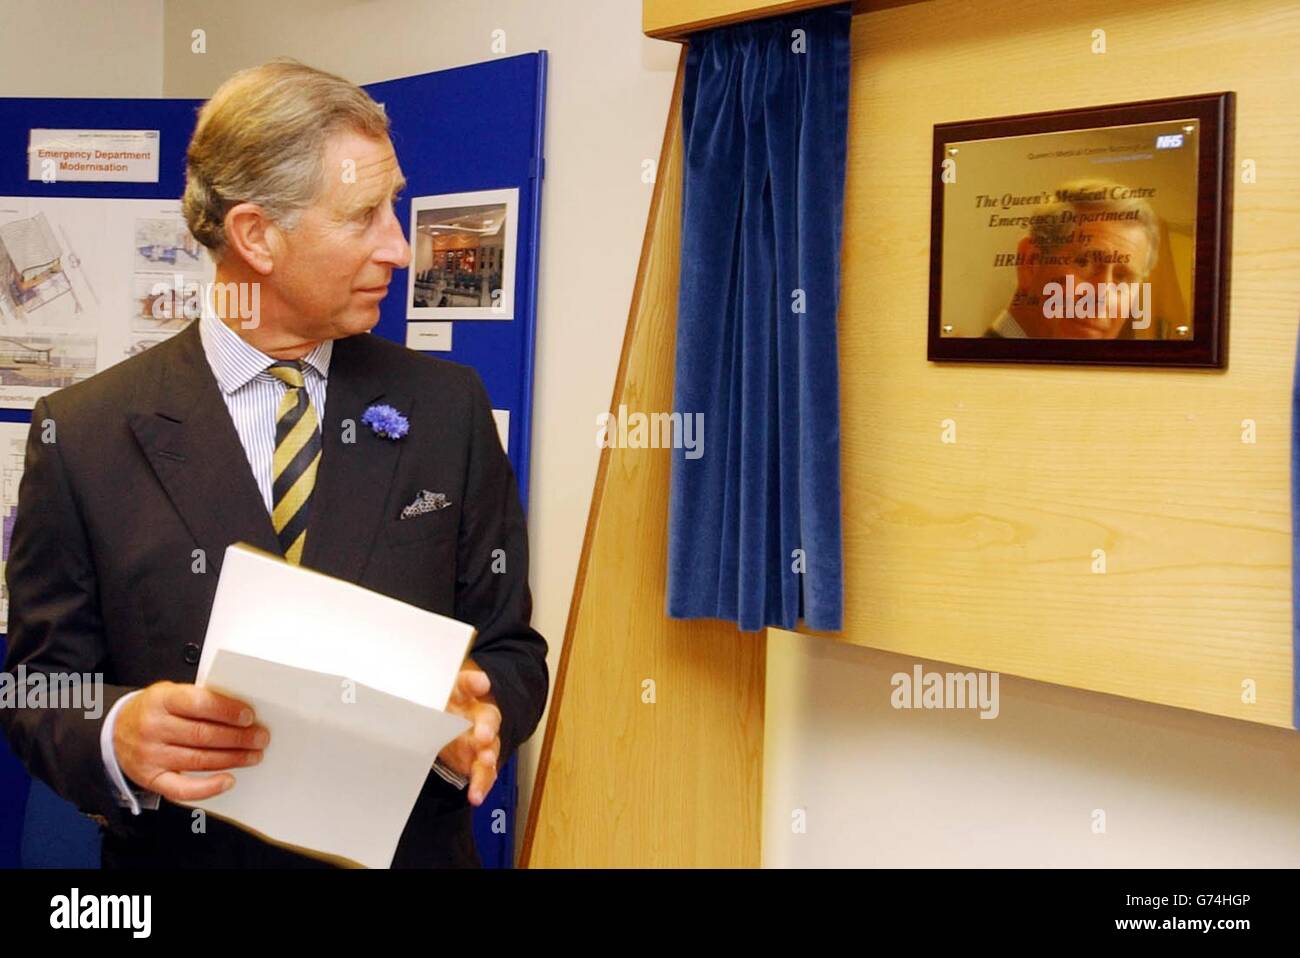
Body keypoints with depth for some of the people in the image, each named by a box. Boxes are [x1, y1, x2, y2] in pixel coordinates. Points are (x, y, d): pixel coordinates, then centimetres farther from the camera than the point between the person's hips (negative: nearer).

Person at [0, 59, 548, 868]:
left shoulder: (448, 408, -4)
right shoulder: (83, 433, -9)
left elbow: (510, 647, 0)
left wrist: (478, 718, -21)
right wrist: (119, 736, -24)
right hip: (186, 852, -1)